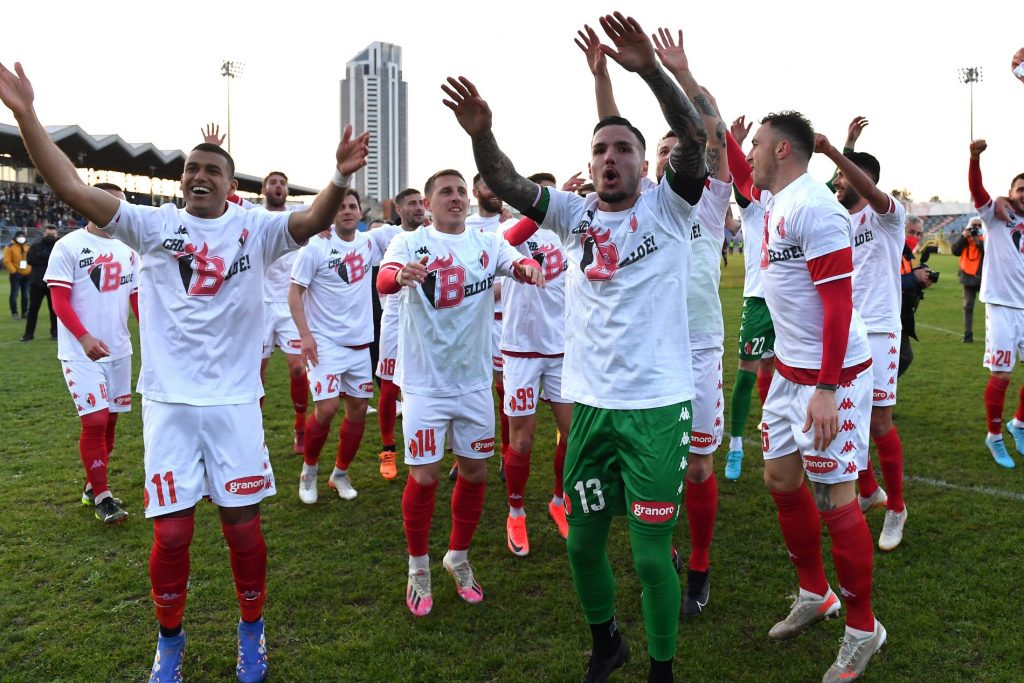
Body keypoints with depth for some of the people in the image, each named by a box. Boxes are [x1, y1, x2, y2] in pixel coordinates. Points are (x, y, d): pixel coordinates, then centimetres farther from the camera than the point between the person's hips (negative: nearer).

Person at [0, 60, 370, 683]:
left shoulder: (256, 228, 0)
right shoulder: (153, 225, 2)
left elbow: (313, 220, -17)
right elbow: (74, 190, -6)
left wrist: (341, 176, -36)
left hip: (234, 400, 0)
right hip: (168, 400, 1)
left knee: (243, 523, 7)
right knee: (172, 533, 4)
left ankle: (252, 630, 30)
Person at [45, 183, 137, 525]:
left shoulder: (127, 248, 9)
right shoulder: (69, 246, -8)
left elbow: (137, 297, 11)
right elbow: (60, 301, -12)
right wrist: (85, 338, -25)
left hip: (119, 350, 6)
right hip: (81, 352, -6)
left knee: (109, 420, 11)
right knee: (94, 420, -9)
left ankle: (93, 486, 26)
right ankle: (101, 494, 4)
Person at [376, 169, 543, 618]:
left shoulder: (488, 244, 3)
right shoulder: (410, 243, -6)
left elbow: (517, 264, -15)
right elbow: (383, 281, -25)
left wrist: (527, 267, -40)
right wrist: (401, 274, -49)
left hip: (474, 380, 4)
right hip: (425, 382, -3)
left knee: (475, 472, 12)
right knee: (424, 476, 0)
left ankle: (458, 557, 34)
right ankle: (419, 567, 23)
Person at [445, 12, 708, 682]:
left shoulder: (667, 208, -1)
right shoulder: (575, 214, 6)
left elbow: (696, 137, -17)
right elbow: (506, 184, -4)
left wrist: (651, 69, -31)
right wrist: (480, 132, -23)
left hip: (659, 405, -3)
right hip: (591, 403, 4)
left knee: (651, 553, 2)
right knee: (583, 541, 14)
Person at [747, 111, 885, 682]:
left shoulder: (814, 207, -18)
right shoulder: (777, 204, 8)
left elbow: (838, 302, -22)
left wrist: (825, 390, -24)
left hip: (831, 373, -9)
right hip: (790, 368, 9)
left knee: (834, 497, -1)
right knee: (781, 477, 15)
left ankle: (863, 628, 18)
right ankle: (815, 594, 33)